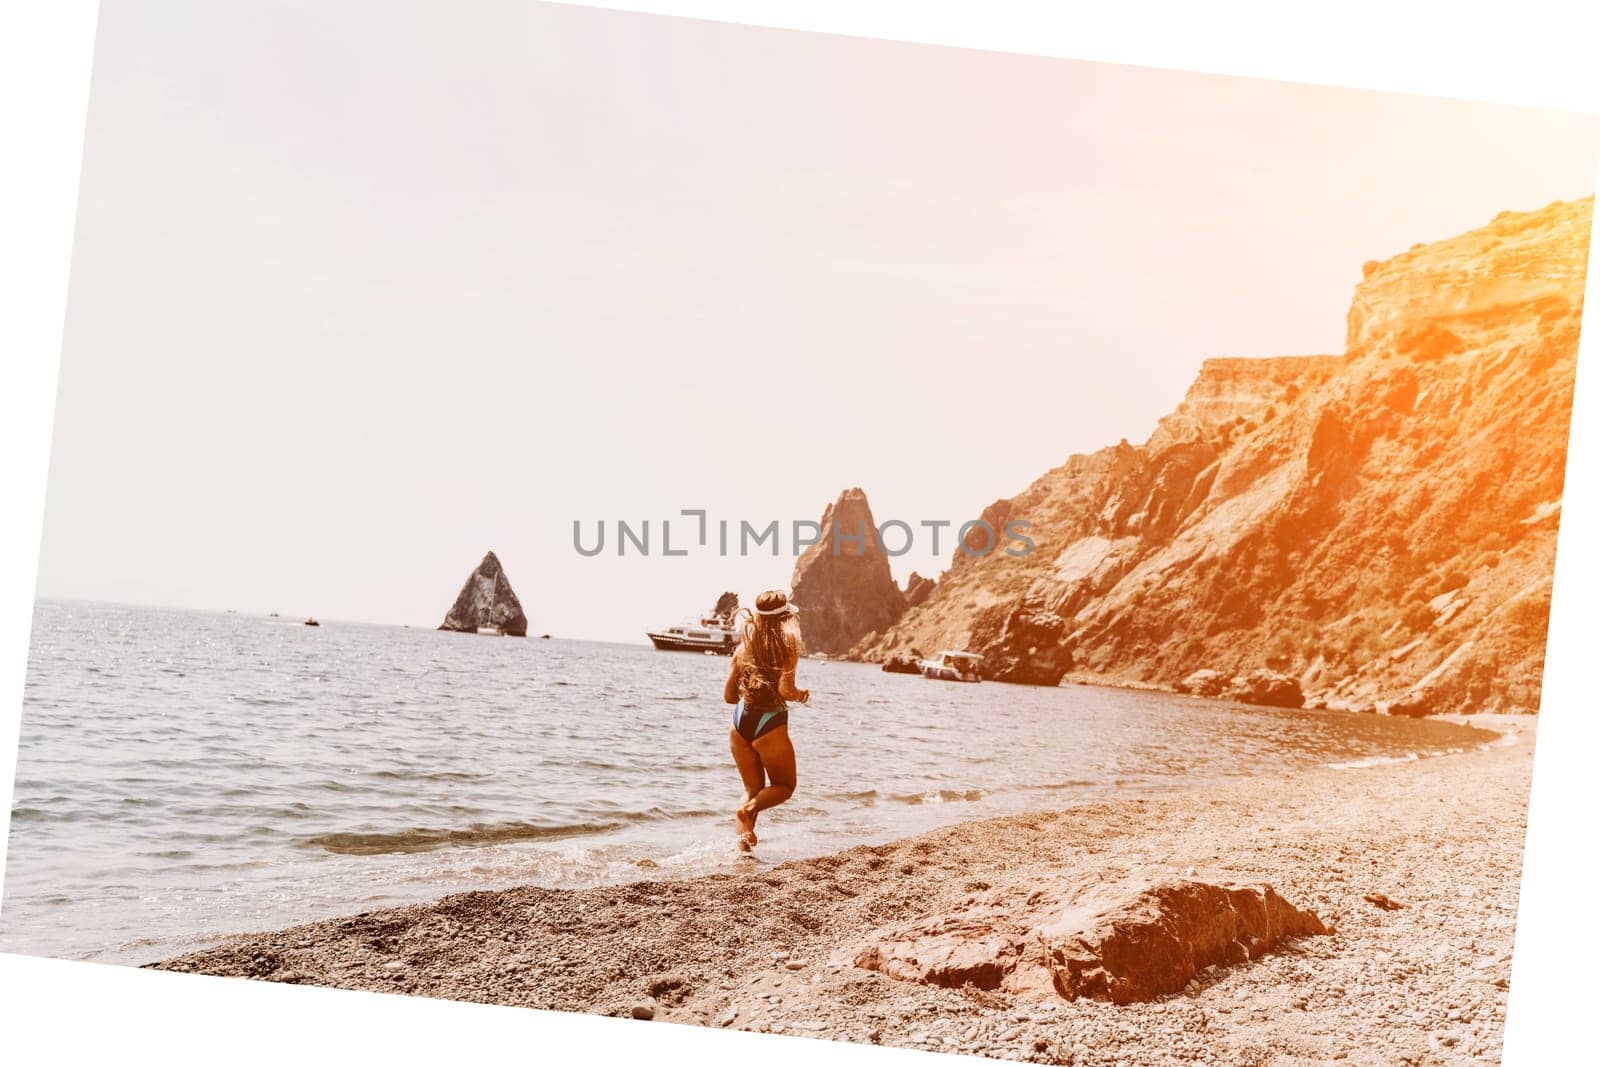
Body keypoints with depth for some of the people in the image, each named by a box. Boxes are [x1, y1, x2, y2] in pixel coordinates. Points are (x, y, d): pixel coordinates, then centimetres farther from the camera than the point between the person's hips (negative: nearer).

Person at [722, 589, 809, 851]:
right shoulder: (787, 647, -9)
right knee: (784, 786, 16)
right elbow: (785, 690, -18)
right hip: (770, 725, -4)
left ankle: (742, 844, 3)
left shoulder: (744, 647, 4)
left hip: (740, 722, 5)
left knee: (753, 787, 19)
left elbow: (729, 695, 8)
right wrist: (802, 695, 3)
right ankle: (748, 808, -13)